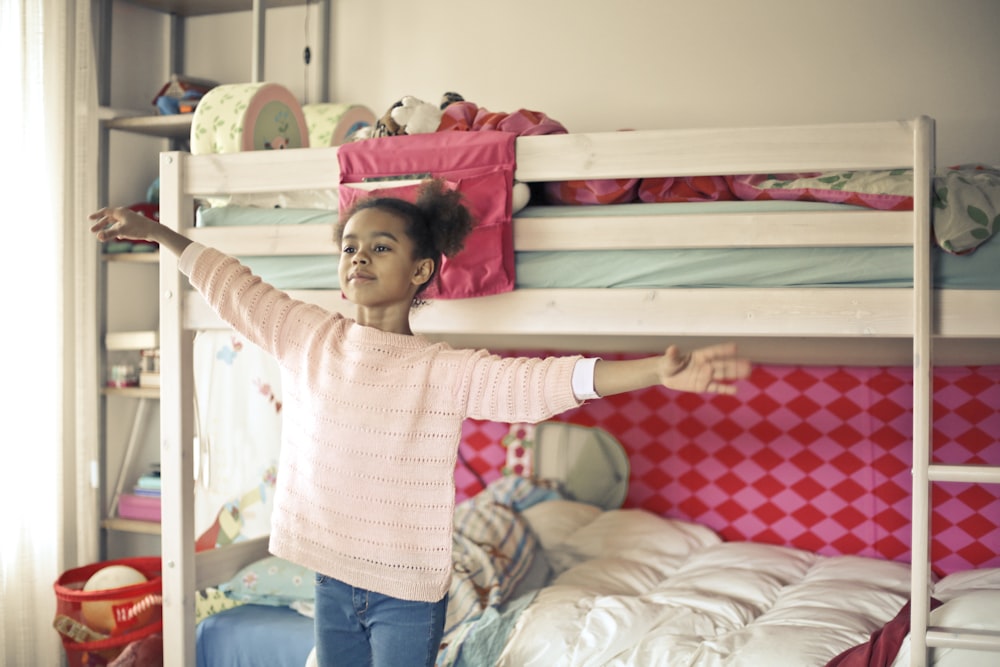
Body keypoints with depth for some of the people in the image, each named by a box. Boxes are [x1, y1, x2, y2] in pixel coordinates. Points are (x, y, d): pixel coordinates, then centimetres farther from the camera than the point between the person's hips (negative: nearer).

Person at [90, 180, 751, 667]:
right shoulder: (308, 337, 0)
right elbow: (235, 288, 12)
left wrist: (658, 371, -40)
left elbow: (537, 381, -26)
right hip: (333, 578, 5)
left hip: (407, 589, -4)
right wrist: (155, 231, 19)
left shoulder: (445, 370, -13)